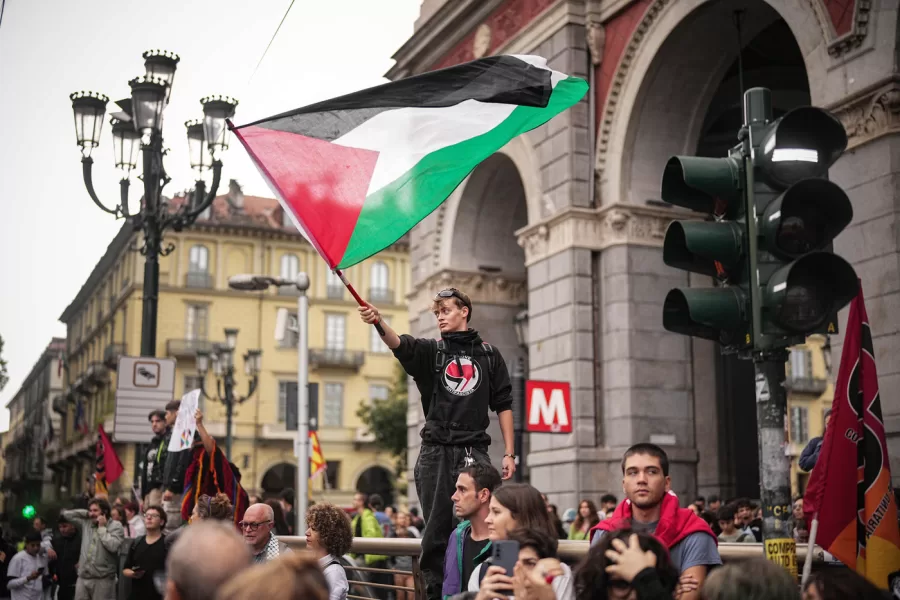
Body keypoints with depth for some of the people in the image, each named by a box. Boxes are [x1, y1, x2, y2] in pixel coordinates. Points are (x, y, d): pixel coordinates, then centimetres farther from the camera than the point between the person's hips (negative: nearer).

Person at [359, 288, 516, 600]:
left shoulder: (488, 354, 11)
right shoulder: (430, 351, 7)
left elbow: (503, 405, 11)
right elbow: (401, 345, -15)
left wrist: (509, 453, 5)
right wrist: (379, 322, -36)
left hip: (475, 453, 0)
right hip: (436, 453, 0)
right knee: (437, 530, 2)